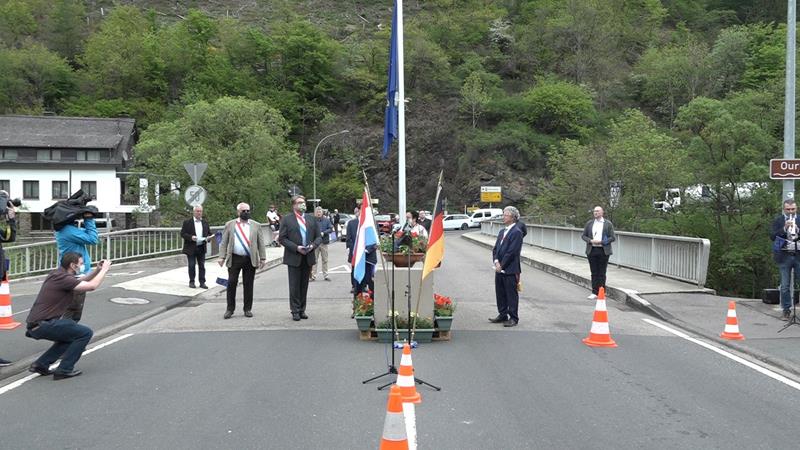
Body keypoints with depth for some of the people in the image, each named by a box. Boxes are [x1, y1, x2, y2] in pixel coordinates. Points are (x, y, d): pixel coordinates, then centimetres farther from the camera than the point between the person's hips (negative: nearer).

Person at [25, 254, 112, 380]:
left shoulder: (58, 274, 15)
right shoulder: (63, 278, -15)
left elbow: (81, 283, 30)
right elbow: (92, 286, -21)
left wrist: (97, 270, 17)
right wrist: (104, 270, -5)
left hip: (36, 325, 10)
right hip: (43, 325, -10)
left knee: (72, 334, 26)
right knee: (85, 333, -6)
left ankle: (41, 364, 20)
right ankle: (64, 369, -4)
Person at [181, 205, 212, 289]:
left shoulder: (205, 222, 11)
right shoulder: (187, 222, -1)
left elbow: (209, 233, 15)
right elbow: (182, 234, -6)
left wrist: (209, 237, -7)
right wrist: (191, 237, -21)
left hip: (201, 248, 3)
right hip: (191, 248, -3)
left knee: (202, 265, 3)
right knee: (192, 265, 2)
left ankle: (202, 282, 7)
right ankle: (191, 282, 11)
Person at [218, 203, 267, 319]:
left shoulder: (256, 225, 8)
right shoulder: (230, 225, 7)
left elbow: (261, 243, 7)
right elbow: (224, 243, 5)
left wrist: (263, 258, 1)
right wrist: (222, 257, -4)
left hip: (250, 260, 1)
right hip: (234, 259, 0)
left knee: (248, 285, 5)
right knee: (231, 283, 0)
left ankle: (248, 309, 15)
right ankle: (230, 309, 10)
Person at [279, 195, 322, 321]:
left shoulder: (311, 219, 11)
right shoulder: (287, 219, -1)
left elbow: (318, 237, 12)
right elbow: (282, 238, -5)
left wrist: (313, 245, -9)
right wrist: (296, 248, -15)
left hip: (308, 257, 4)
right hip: (294, 258, -4)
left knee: (304, 285, 9)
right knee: (294, 286, -1)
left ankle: (302, 310, 17)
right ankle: (295, 311, 6)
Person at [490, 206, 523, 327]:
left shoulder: (516, 232, -12)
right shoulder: (502, 232, 15)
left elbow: (511, 252, -17)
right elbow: (495, 248, 12)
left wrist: (502, 266, -14)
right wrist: (496, 262, -5)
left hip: (510, 270, -8)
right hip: (500, 269, 8)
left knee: (512, 294, 0)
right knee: (500, 293, 14)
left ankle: (513, 318, 7)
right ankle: (502, 315, 26)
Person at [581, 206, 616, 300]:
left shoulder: (608, 224, 2)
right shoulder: (589, 223, 11)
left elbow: (613, 237, -1)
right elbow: (583, 235, 12)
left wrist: (601, 242, -12)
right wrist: (590, 241, -8)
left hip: (603, 251, -3)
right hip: (592, 250, 3)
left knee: (602, 273, 0)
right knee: (594, 273, 5)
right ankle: (594, 293, 9)